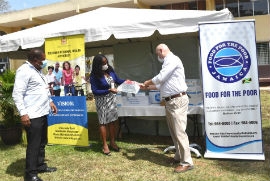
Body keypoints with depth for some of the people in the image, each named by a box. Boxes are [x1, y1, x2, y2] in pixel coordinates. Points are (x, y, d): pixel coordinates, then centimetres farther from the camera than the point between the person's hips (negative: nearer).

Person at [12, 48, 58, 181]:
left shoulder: (37, 70, 15)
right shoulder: (24, 70, -15)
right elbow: (17, 94, -20)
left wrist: (50, 101, 22)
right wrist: (23, 113, -24)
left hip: (42, 113, 10)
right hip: (32, 115, -10)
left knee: (42, 143, 19)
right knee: (33, 145, -1)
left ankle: (40, 166, 35)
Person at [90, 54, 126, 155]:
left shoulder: (110, 70, -4)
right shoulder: (94, 76, -17)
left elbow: (117, 80, 9)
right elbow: (95, 91, -17)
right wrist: (109, 90, -25)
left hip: (112, 99, 5)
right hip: (102, 101, -5)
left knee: (112, 120, 10)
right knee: (103, 122, 3)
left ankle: (112, 142, 24)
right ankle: (105, 145, 14)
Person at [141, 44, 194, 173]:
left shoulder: (172, 60, -10)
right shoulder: (167, 62, 20)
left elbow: (160, 78, -15)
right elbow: (162, 84, 23)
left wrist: (147, 82, 3)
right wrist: (148, 87, 21)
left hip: (177, 101, -10)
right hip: (170, 102, 10)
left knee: (179, 132, -8)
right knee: (174, 132, 14)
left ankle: (187, 162, -1)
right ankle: (179, 156, 25)